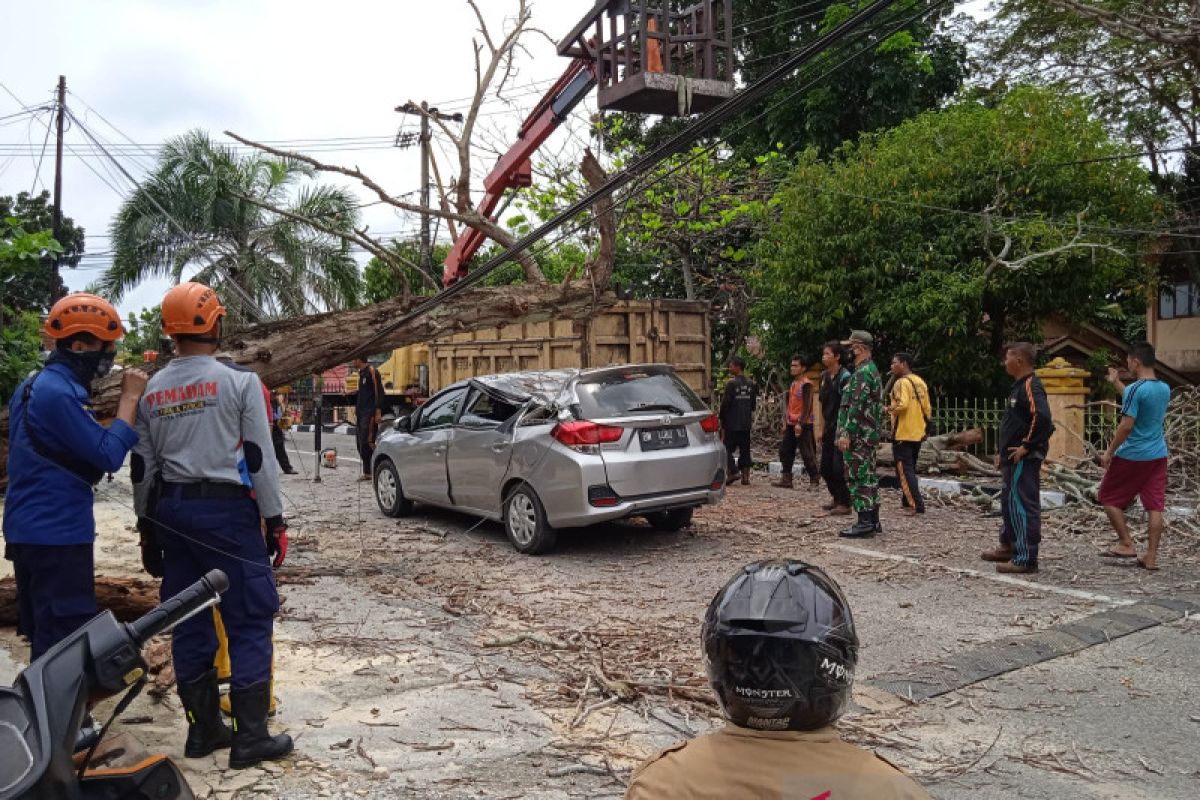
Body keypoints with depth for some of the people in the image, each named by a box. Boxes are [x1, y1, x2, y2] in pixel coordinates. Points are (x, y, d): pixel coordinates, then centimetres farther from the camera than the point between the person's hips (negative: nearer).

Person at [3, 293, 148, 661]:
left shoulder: (33, 385, 13)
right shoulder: (60, 392, -19)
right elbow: (109, 456, -19)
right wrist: (130, 398, -14)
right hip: (57, 535, -10)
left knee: (43, 633, 18)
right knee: (66, 639, -4)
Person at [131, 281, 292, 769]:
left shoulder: (151, 391, 8)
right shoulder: (239, 382, -8)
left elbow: (142, 467, 12)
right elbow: (259, 458, -10)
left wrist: (148, 522, 22)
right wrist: (275, 519, -3)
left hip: (172, 511, 6)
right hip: (227, 510, -6)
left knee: (189, 623, 13)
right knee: (249, 622, 1)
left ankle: (203, 729, 23)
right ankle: (250, 738, 4)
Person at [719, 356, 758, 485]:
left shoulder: (732, 383, -13)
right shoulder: (751, 384, 8)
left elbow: (725, 403, -13)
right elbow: (753, 403, 15)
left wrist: (722, 420, -2)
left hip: (732, 423, -6)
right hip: (746, 423, 6)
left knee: (728, 448, 2)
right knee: (745, 449, 9)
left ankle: (732, 471, -10)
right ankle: (745, 476, 8)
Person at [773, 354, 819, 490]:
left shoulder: (806, 384, -12)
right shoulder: (793, 384, 15)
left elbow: (807, 406, -17)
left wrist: (800, 423, -21)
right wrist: (785, 422, 16)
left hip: (803, 425, -9)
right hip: (791, 424, 9)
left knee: (807, 454, -4)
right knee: (785, 451, 9)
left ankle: (814, 480, 5)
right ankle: (786, 479, 15)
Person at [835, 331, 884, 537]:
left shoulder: (863, 373, -15)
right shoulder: (872, 370, 19)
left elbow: (856, 407, -22)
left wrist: (846, 433, -23)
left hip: (859, 435, -10)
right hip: (869, 435, 10)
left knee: (858, 477, -8)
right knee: (868, 477, 12)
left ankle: (865, 522, -6)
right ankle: (873, 521, 17)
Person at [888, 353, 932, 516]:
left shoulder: (902, 382, -15)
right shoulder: (920, 382, 11)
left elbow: (902, 404, -29)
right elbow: (927, 409, 12)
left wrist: (890, 408, -11)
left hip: (903, 434, -9)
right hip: (918, 434, 9)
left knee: (904, 470, -4)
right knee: (910, 468, 18)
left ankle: (916, 505, -9)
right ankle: (907, 501, 25)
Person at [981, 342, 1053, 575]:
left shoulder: (1031, 386, -16)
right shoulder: (1020, 385, 16)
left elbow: (1042, 418, -30)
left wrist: (1026, 446, -23)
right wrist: (1005, 452, 22)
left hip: (1024, 460, -11)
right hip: (1013, 459, 11)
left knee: (1023, 506, -6)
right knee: (1009, 502, 20)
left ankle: (1026, 559, -1)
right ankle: (1008, 547, 33)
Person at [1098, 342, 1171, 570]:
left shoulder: (1135, 389, -16)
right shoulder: (1165, 389, 7)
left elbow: (1127, 425, -20)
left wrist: (1110, 452, -11)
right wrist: (1116, 384, 32)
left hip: (1132, 455, -7)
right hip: (1158, 455, 7)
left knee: (1109, 498, 10)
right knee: (1155, 506, 5)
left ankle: (1127, 544, 8)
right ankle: (1151, 557, 6)